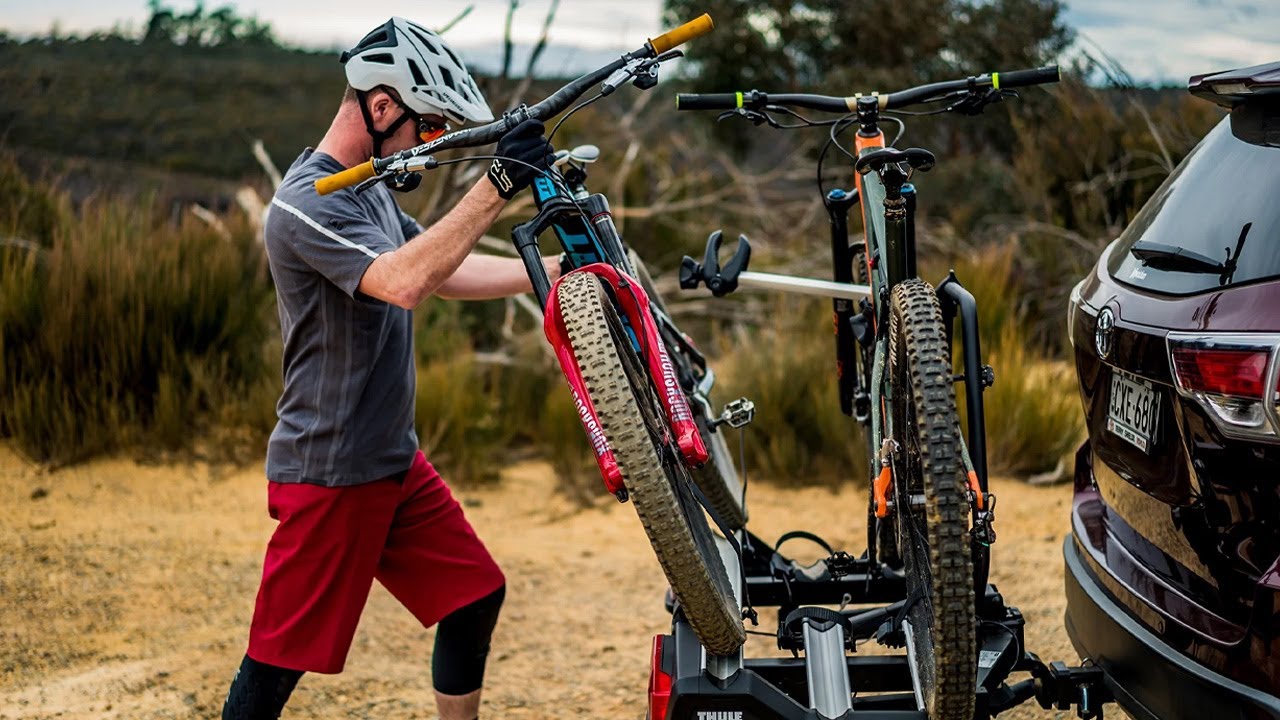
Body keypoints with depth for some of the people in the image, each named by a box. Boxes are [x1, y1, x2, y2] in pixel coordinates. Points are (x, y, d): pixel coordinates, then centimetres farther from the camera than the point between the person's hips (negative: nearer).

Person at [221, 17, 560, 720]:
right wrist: (496, 186, -40)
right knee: (281, 658, -1)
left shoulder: (371, 191, 13)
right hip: (329, 474, -9)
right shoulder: (308, 205, -20)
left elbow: (450, 274, 14)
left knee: (475, 595, 12)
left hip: (395, 461, 9)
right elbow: (404, 282, -36)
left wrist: (563, 267, 5)